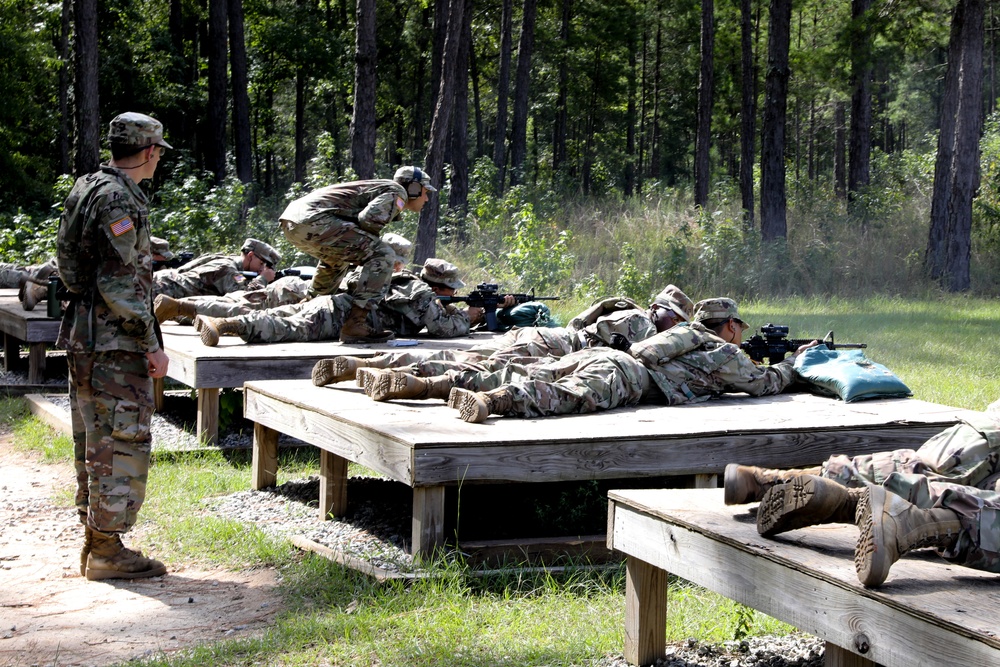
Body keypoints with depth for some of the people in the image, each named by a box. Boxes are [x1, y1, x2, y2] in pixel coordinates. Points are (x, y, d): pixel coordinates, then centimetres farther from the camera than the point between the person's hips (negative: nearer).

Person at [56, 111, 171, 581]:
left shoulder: (87, 189, 14)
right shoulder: (118, 199, -16)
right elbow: (120, 283, -21)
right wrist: (151, 344, -17)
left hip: (84, 337, 10)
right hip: (115, 343, -10)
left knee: (94, 443, 14)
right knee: (123, 443, -5)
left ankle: (94, 542, 21)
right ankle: (107, 551, -2)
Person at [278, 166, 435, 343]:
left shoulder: (380, 188, 31)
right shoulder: (396, 192, 3)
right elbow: (369, 219, -13)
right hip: (313, 220, -10)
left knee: (338, 257, 37)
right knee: (382, 254, -10)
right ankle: (354, 325, -17)